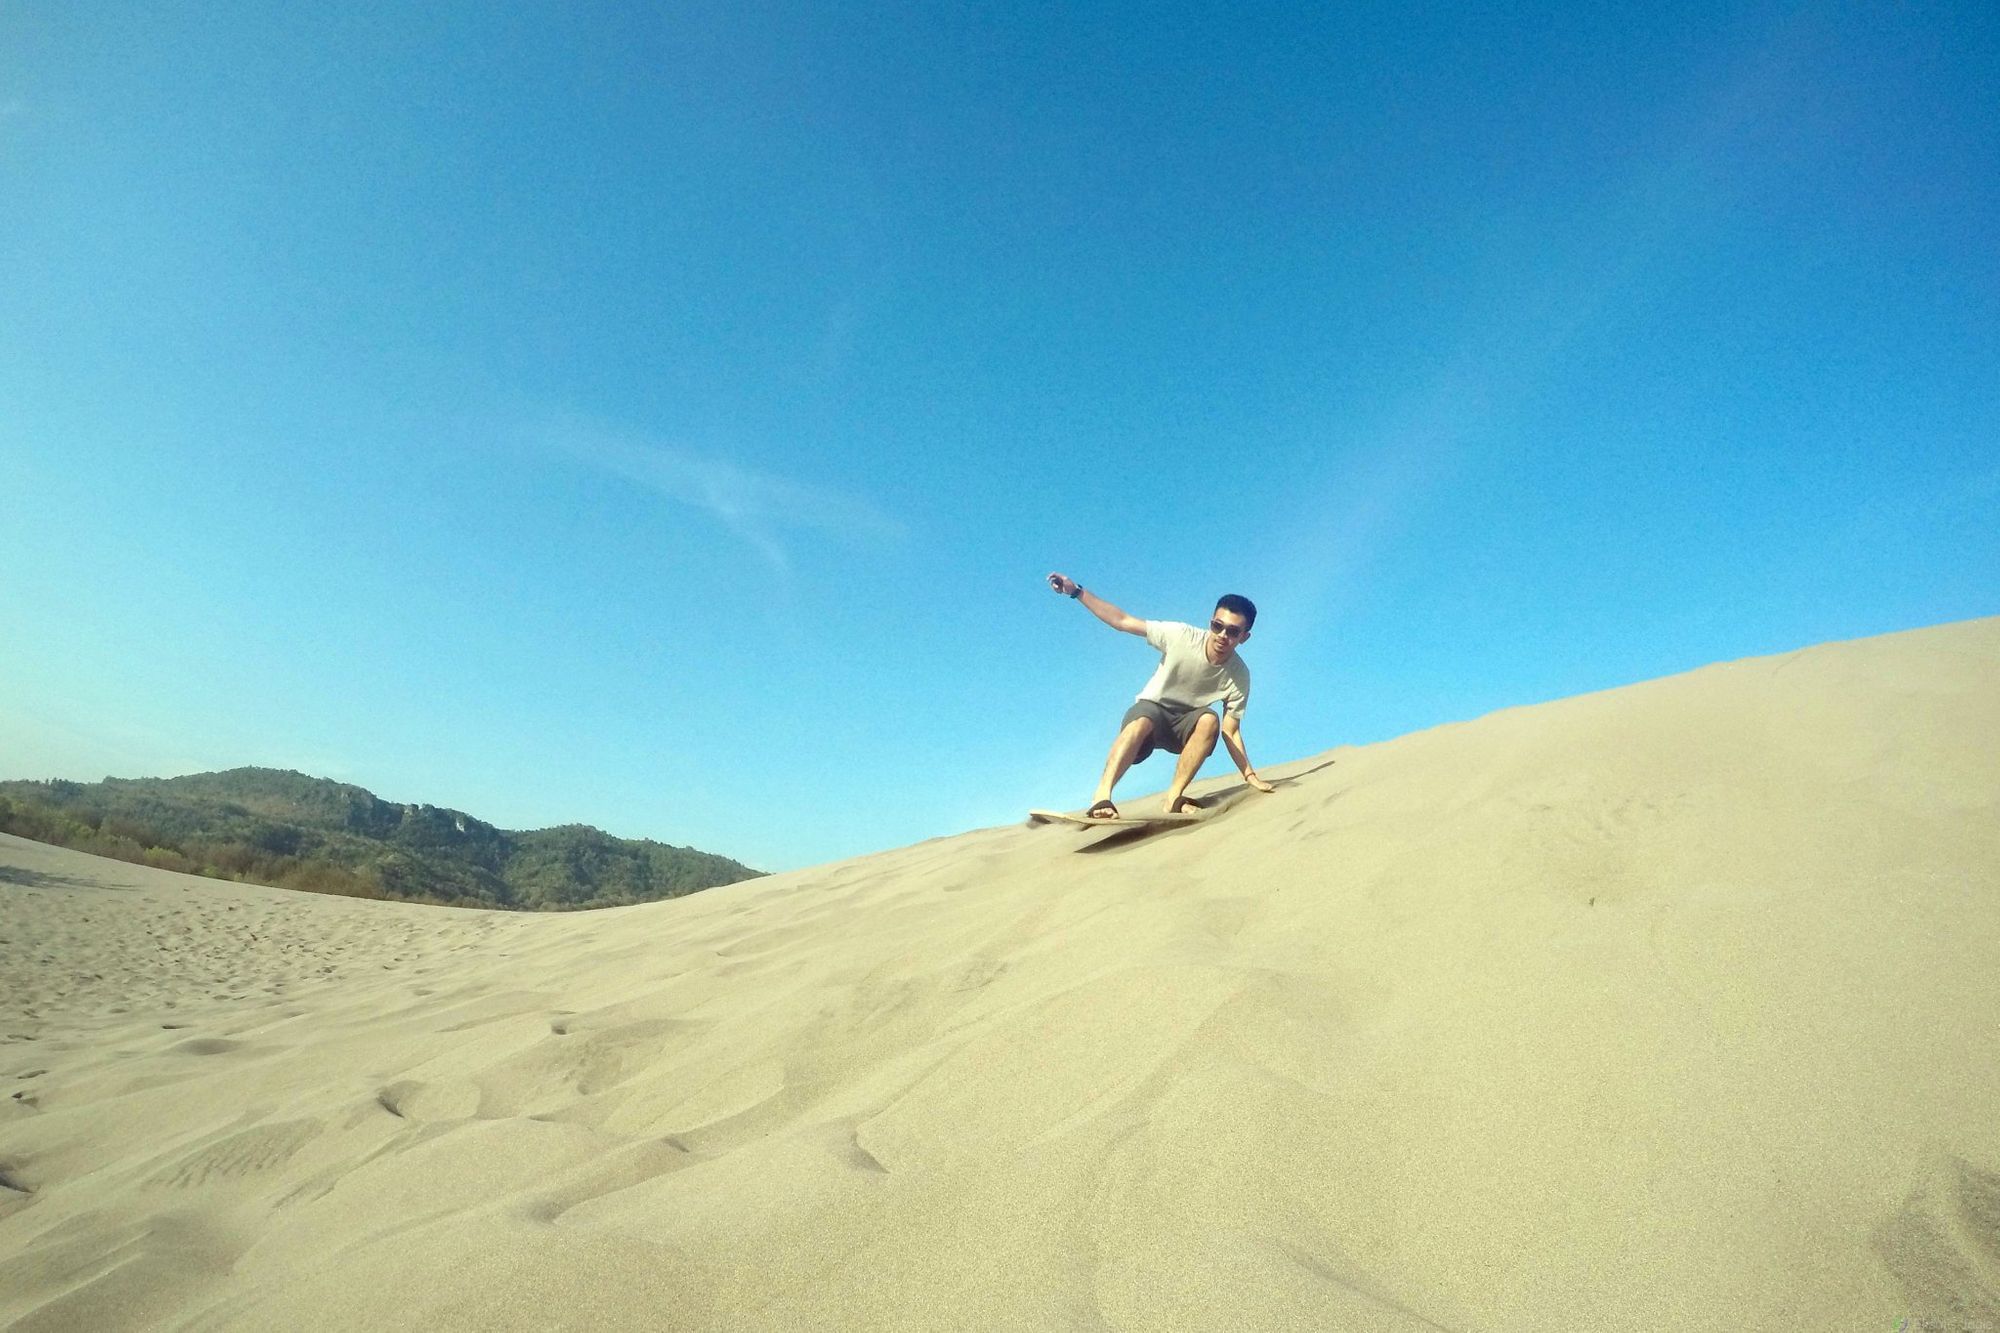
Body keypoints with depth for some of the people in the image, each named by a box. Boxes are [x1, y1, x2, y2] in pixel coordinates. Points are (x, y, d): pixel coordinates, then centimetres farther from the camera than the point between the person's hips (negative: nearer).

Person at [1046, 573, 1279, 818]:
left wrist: (1250, 775, -23)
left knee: (1209, 720, -33)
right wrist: (1077, 591, -25)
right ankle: (1102, 796, -48)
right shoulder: (1181, 636, -21)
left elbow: (1231, 732, -11)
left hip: (1186, 725, 2)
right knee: (1142, 723, -38)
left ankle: (1174, 796, -28)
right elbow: (1122, 621, -19)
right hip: (1150, 710, -2)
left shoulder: (1239, 676, -15)